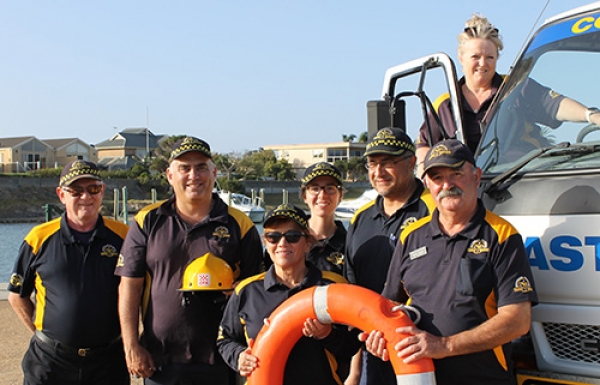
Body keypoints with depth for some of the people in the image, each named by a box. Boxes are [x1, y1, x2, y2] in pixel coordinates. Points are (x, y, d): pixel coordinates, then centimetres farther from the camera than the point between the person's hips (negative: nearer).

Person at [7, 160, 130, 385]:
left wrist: (126, 334, 3)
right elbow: (17, 295, 8)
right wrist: (43, 333, 3)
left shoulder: (123, 237, -1)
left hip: (109, 360, 1)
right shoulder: (40, 239, -1)